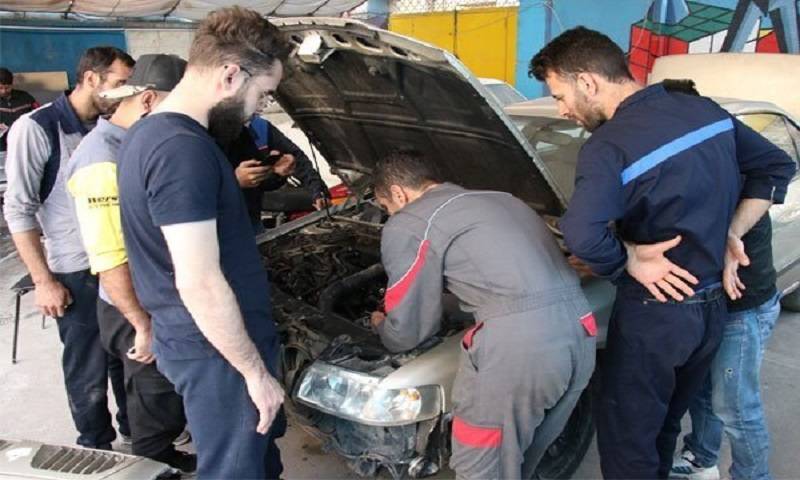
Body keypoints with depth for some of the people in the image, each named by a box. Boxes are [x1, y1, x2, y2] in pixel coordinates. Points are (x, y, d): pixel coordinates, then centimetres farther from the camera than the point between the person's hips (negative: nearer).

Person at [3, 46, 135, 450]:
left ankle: (135, 432, 37)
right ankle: (97, 450, 29)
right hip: (77, 274, -5)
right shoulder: (35, 128, -12)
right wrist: (43, 281, -13)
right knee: (88, 372, 9)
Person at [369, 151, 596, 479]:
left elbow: (409, 331, 8)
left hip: (518, 342, -8)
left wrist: (381, 326, 32)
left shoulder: (407, 225, 4)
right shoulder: (499, 199, 28)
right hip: (579, 331, 8)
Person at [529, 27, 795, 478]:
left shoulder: (609, 146, -23)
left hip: (656, 313, -8)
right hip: (714, 306, 8)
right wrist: (730, 234, 6)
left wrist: (630, 260, -20)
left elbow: (581, 237, -39)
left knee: (626, 439, 9)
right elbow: (774, 165, 13)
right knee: (664, 426, 25)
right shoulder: (706, 110, 1)